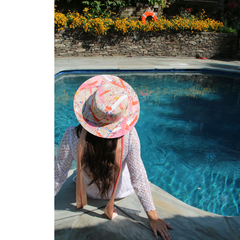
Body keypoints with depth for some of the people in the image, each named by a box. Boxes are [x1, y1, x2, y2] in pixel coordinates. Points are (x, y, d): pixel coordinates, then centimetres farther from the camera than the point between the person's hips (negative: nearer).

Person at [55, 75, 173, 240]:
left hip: (89, 192, 0)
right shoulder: (128, 135, -37)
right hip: (123, 193, 0)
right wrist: (153, 217, -15)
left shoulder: (71, 137, -35)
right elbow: (138, 178, -28)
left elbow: (59, 177, -23)